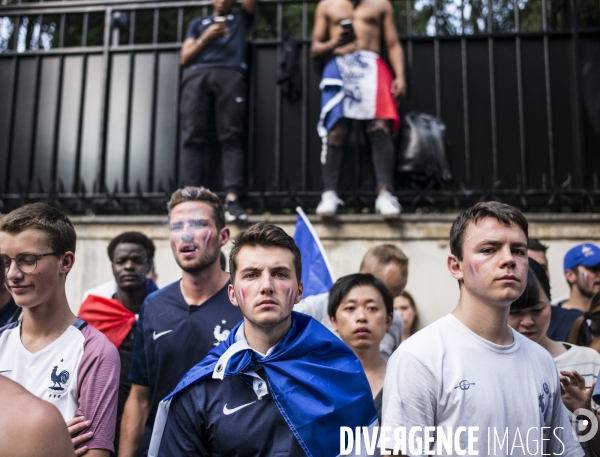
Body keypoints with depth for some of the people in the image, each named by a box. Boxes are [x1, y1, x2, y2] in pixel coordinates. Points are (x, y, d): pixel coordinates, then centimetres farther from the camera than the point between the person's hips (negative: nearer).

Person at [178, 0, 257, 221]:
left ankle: (232, 198, -27)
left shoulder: (241, 19, 30)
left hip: (230, 74, -1)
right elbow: (184, 59, 20)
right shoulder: (198, 23, 31)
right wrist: (205, 39, 5)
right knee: (192, 137, -14)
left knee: (231, 137, -16)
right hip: (197, 75, 2)